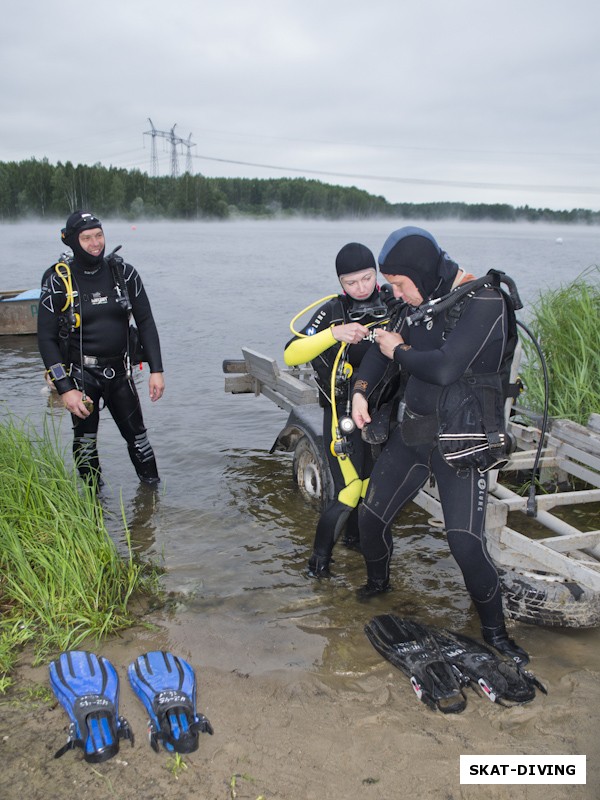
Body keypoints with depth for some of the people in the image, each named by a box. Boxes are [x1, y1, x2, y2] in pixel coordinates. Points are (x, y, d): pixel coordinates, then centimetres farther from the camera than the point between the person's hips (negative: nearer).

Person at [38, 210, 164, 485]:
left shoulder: (123, 273, -3)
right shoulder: (58, 281, -11)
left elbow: (145, 322, 2)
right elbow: (46, 339, -9)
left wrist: (156, 370, -4)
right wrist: (65, 389, -16)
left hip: (119, 370, 2)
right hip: (81, 374, -2)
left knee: (136, 433, 10)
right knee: (85, 439, 8)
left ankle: (152, 485, 29)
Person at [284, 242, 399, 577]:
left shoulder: (393, 304, -2)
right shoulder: (333, 311, -12)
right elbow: (291, 355, -21)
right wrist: (335, 334, -33)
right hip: (343, 414, -4)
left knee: (373, 483, 16)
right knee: (349, 491, -6)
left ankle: (355, 536, 41)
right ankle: (321, 554, 14)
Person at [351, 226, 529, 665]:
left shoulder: (485, 303, -20)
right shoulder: (421, 301, 3)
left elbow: (445, 369, -31)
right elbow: (384, 345, 15)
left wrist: (400, 352, -12)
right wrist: (360, 390, -1)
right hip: (412, 431, 7)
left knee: (466, 541, -13)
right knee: (371, 516, 9)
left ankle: (495, 630, 13)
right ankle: (378, 581, 41)